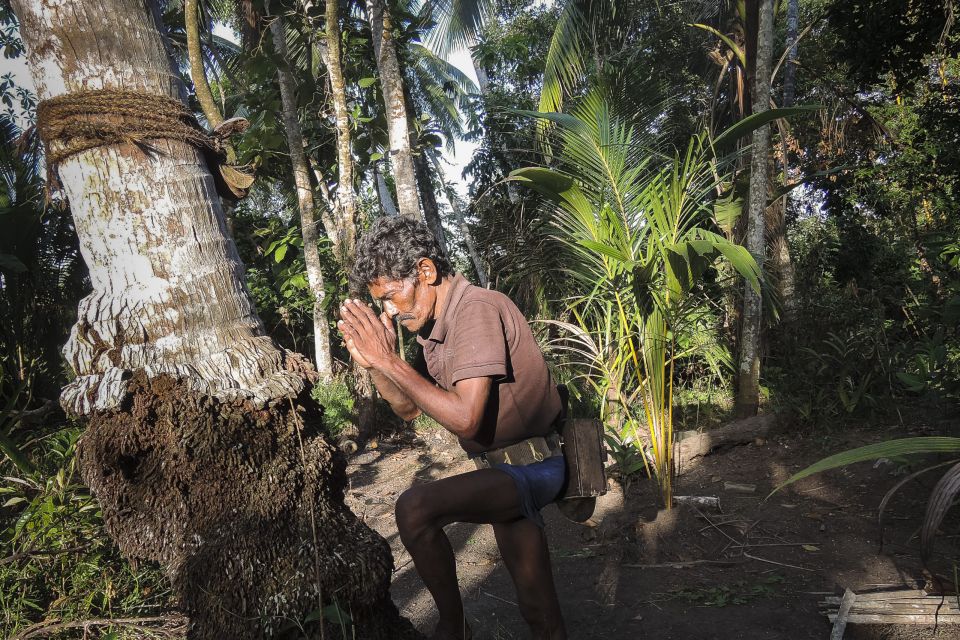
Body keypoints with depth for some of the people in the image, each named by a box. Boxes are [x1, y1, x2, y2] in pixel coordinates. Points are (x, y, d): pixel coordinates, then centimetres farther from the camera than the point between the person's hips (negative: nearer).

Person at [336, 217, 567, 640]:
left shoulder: (477, 309, -22)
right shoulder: (435, 325, 5)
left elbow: (465, 418, -30)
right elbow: (409, 409, 11)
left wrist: (390, 359, -24)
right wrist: (372, 363, -6)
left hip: (530, 467, -9)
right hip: (505, 470, 9)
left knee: (415, 508, -26)